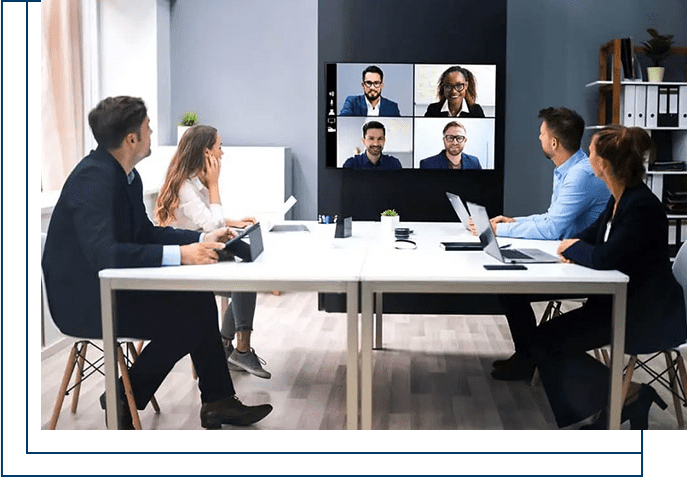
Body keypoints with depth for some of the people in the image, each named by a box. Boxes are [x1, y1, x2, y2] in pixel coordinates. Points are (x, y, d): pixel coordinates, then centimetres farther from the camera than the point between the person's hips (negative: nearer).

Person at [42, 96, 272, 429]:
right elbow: (103, 253, -35)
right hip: (84, 296, -9)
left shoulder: (127, 175, 4)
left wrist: (202, 239, 0)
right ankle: (122, 401, 5)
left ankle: (218, 402, 8)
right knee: (185, 324, -15)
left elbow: (145, 232, 13)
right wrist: (178, 255, -36)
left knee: (200, 300, -1)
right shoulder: (93, 177, -25)